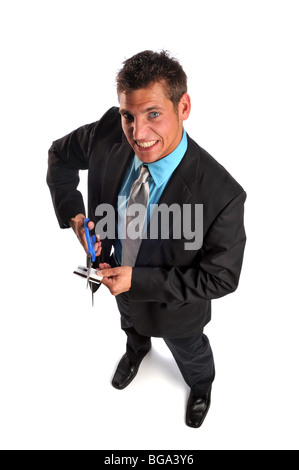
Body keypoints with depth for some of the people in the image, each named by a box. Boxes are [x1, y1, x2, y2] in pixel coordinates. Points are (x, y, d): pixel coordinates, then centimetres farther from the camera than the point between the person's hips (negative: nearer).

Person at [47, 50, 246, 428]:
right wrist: (73, 213, -20)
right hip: (119, 272, 4)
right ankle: (137, 349, 77)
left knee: (190, 354, 31)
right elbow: (61, 155, -6)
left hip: (174, 304, -3)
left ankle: (201, 387, 69)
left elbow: (221, 277, -27)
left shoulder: (223, 195, -40)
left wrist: (138, 280, -31)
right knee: (130, 324, 39)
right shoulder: (110, 132, -27)